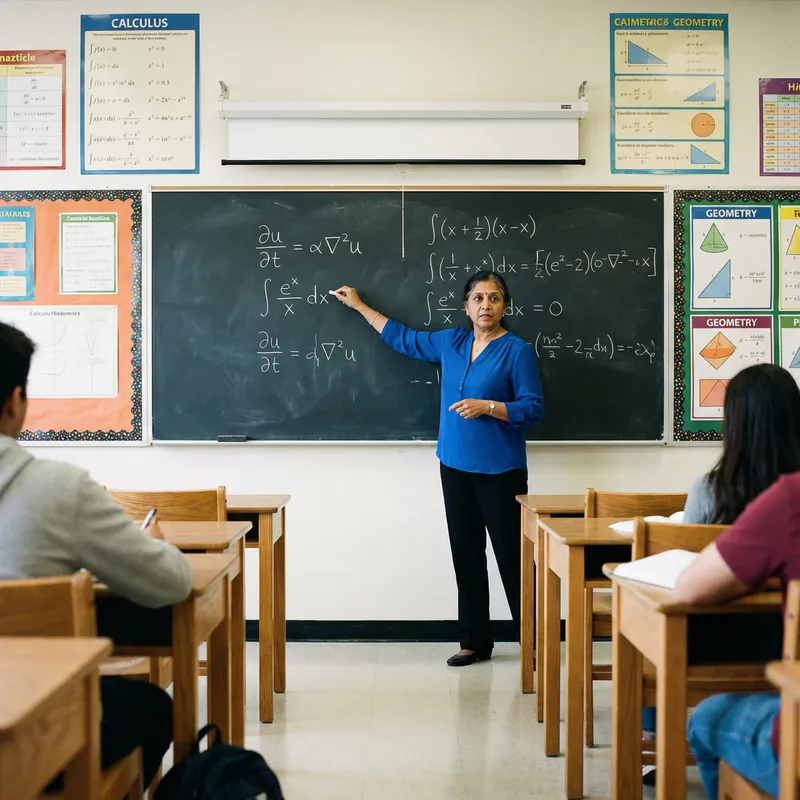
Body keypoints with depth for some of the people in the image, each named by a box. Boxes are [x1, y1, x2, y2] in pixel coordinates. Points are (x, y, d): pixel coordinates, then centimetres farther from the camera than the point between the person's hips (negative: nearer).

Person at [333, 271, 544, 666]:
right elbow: (404, 338, 23)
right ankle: (475, 641, 20)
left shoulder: (517, 351, -8)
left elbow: (533, 408, -9)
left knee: (511, 556, -4)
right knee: (466, 554, 10)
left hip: (500, 471, -6)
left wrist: (487, 406, -21)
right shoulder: (451, 342, 10)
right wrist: (360, 306, 28)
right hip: (456, 466, 6)